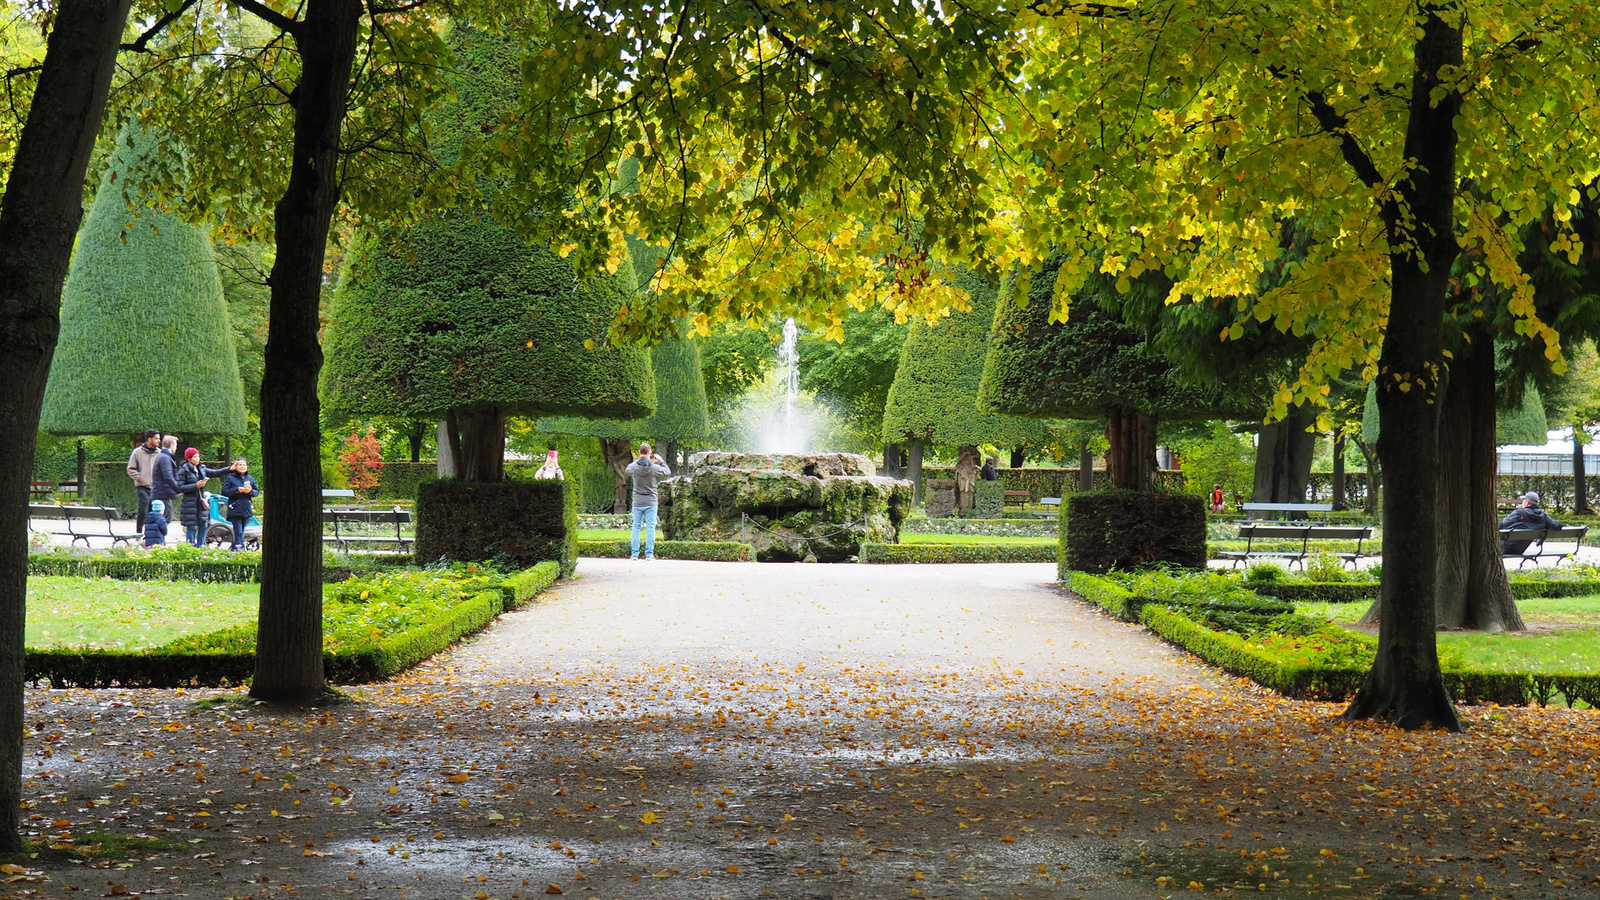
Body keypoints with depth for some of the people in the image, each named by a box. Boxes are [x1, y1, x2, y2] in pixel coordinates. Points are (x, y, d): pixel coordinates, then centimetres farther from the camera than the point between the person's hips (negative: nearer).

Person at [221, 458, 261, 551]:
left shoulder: (250, 478, 12)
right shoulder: (230, 478, 1)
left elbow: (257, 492, 11)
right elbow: (225, 492, -7)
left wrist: (250, 491, -10)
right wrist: (237, 490, -18)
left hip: (247, 510, 4)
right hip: (235, 510, -4)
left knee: (241, 532, 9)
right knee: (238, 532, -10)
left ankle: (234, 548, 21)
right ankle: (241, 548, -12)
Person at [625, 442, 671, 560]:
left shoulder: (633, 466, -7)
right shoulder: (654, 467, -12)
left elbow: (627, 470, 17)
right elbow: (667, 471, 4)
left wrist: (637, 460, 19)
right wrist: (660, 461, 16)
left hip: (637, 502, 2)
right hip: (651, 502, -2)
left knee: (636, 527, 8)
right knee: (650, 527, 2)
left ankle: (634, 554, 6)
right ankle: (649, 554, -1)